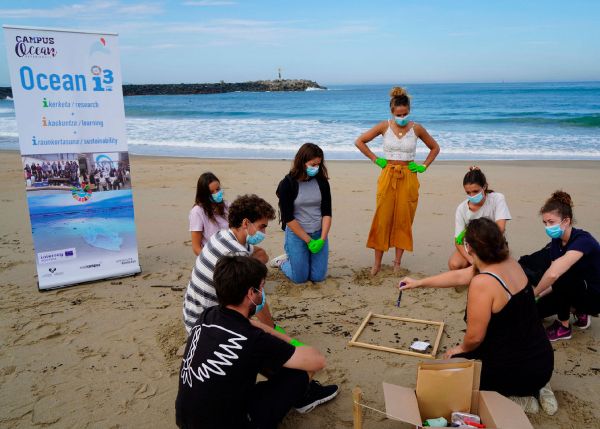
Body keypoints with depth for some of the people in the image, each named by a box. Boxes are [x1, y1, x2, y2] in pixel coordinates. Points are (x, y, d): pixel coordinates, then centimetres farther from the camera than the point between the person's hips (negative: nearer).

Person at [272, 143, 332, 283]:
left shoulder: (322, 182, -1)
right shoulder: (287, 184, -11)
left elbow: (327, 213, -1)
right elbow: (288, 218, -13)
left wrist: (322, 239, -13)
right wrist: (308, 240, -14)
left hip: (319, 234, 3)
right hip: (296, 234, -3)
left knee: (318, 277, 4)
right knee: (300, 278, 0)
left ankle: (296, 258, 34)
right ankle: (284, 261, 31)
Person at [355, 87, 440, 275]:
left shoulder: (416, 128, -1)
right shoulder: (384, 126, -2)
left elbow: (435, 148, 14)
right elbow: (359, 142, 6)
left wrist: (424, 166, 3)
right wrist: (375, 159, 1)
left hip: (408, 178, 0)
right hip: (387, 176, 0)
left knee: (403, 221, 4)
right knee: (382, 220, -1)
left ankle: (397, 263, 16)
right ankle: (377, 263, 9)